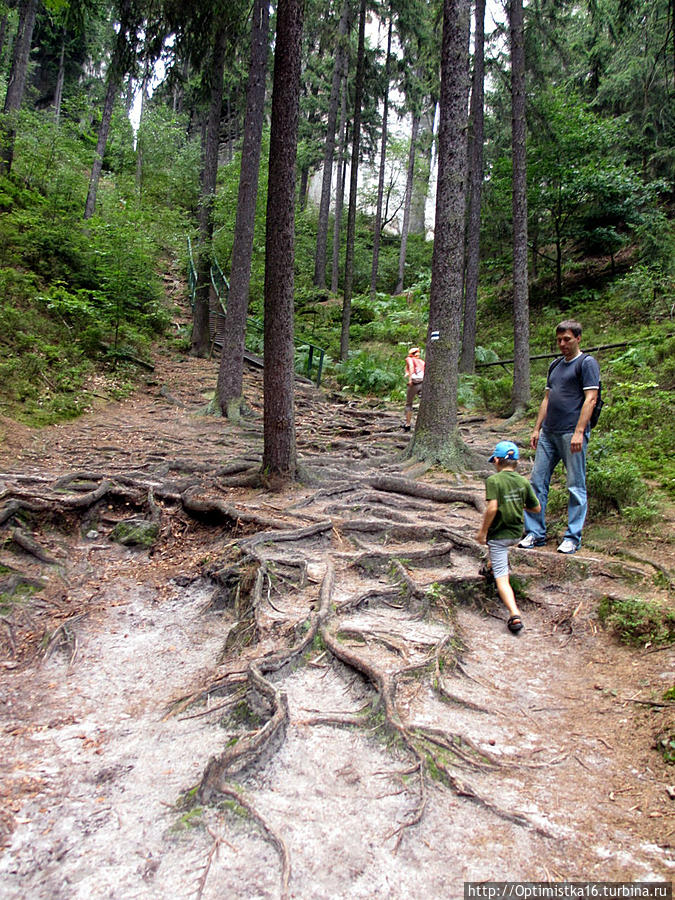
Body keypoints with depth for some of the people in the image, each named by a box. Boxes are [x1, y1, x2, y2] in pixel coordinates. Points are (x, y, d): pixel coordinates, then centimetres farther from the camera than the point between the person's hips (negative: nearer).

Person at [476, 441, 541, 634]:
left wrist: (482, 532, -15)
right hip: (517, 533, 6)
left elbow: (492, 507, -25)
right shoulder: (523, 482, 2)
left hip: (499, 534, -6)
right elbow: (536, 508, 8)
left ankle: (514, 615, -19)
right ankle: (492, 566, 58)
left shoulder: (493, 480, -14)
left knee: (502, 577, -7)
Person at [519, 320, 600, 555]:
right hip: (548, 433, 7)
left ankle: (573, 537, 9)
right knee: (537, 482, 6)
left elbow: (590, 399, -10)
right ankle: (535, 533, 14)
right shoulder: (555, 365, 20)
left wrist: (579, 432, -18)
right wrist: (537, 428, 16)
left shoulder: (587, 363, -3)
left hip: (571, 434, -7)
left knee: (576, 487, 1)